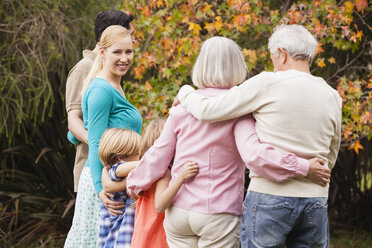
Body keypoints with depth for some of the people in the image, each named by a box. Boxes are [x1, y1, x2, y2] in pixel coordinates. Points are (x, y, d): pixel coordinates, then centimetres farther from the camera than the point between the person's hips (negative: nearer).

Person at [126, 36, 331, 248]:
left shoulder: (182, 109, 4)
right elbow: (253, 154, -24)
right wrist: (303, 168, -23)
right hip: (218, 214, -4)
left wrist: (135, 184, 26)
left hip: (178, 212, 4)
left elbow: (159, 155, 10)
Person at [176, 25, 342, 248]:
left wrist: (185, 92, 16)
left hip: (270, 196, -4)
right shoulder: (332, 97, 9)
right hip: (315, 199, 4)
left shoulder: (267, 84, -6)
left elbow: (207, 111, -3)